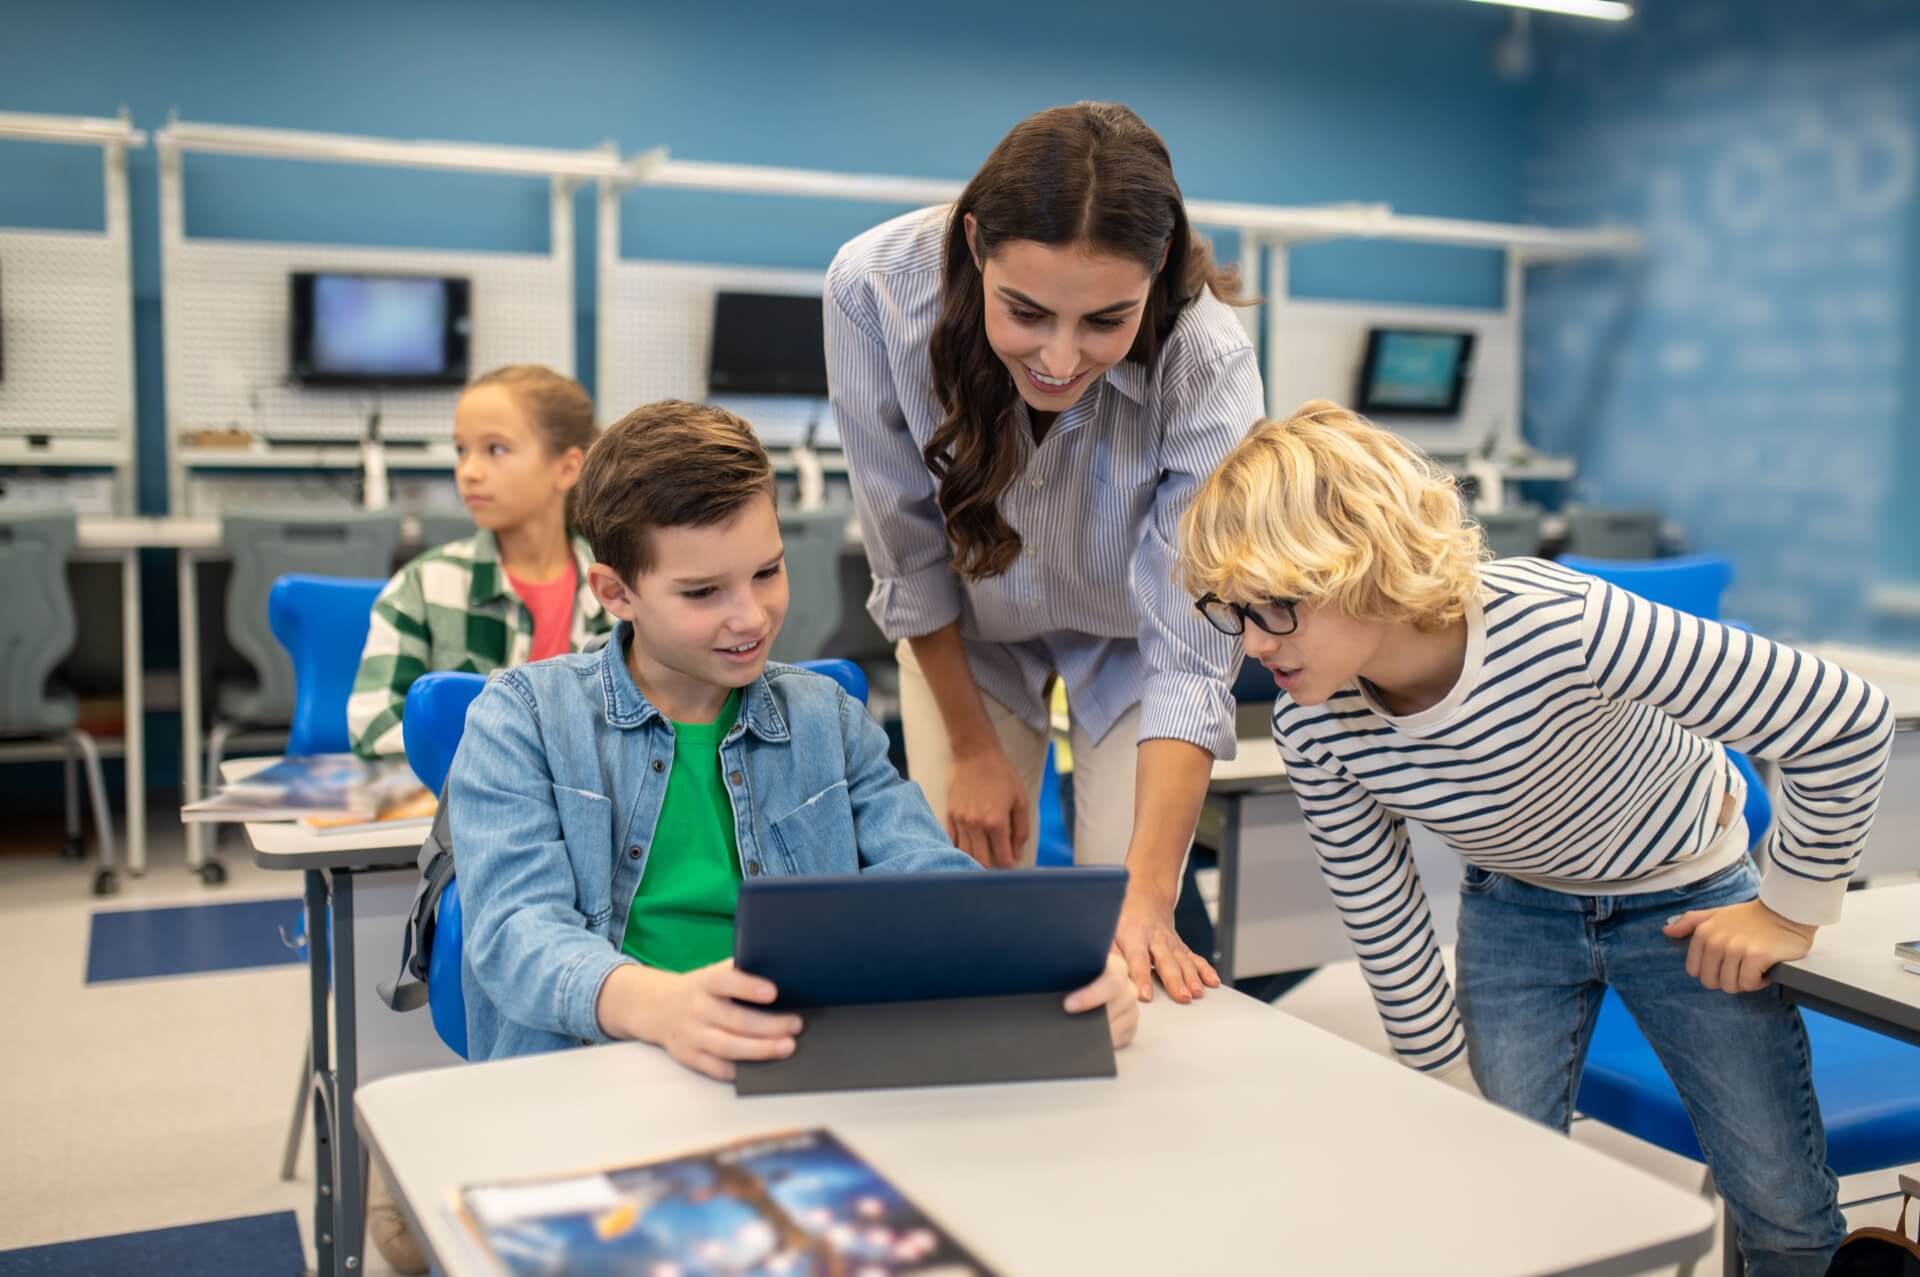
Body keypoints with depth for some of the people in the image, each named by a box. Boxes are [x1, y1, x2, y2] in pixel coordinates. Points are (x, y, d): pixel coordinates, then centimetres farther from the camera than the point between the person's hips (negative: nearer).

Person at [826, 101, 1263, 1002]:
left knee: (1121, 927, -4)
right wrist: (973, 749, -10)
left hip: (1127, 632, 0)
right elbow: (911, 553, -19)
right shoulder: (874, 288, -32)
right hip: (969, 626, 1)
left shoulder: (1208, 367, -35)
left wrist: (1149, 898, -43)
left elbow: (1189, 656, -34)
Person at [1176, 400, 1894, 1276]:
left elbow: (1848, 719, -29)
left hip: (1683, 896, -2)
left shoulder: (1564, 627, -39)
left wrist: (1790, 907, -17)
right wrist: (1447, 1082, 0)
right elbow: (1377, 909, -8)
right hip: (1515, 905, 3)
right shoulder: (1310, 727, -25)